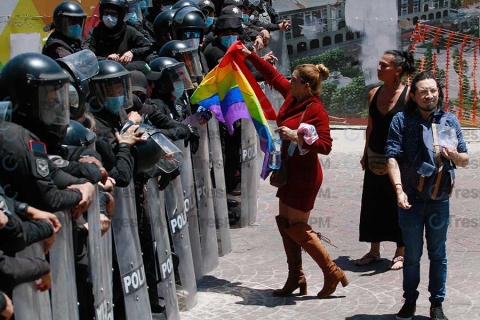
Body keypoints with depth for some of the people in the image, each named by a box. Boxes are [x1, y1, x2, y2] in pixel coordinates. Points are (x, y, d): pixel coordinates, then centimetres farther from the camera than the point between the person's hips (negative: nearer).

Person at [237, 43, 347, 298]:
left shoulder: (316, 110, -20)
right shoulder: (292, 96, 2)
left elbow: (325, 145, -26)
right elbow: (273, 76, 16)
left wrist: (296, 136, -31)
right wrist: (250, 56, 17)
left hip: (304, 176, -9)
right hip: (290, 171, 9)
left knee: (296, 227, -4)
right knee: (285, 223, 13)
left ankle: (332, 273, 8)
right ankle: (295, 278, 24)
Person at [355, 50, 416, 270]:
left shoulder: (408, 94, -11)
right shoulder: (374, 93, 6)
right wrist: (365, 154, 13)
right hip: (375, 158, 6)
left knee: (397, 205, 4)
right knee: (372, 204, 10)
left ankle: (400, 253, 18)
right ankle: (374, 251, 22)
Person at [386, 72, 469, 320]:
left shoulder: (449, 121, 1)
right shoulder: (401, 120, -5)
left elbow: (465, 160, 4)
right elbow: (393, 157, -13)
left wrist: (455, 156, -19)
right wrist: (399, 189, -25)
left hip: (440, 199, 1)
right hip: (411, 199, -1)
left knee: (437, 254, 12)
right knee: (412, 255, 12)